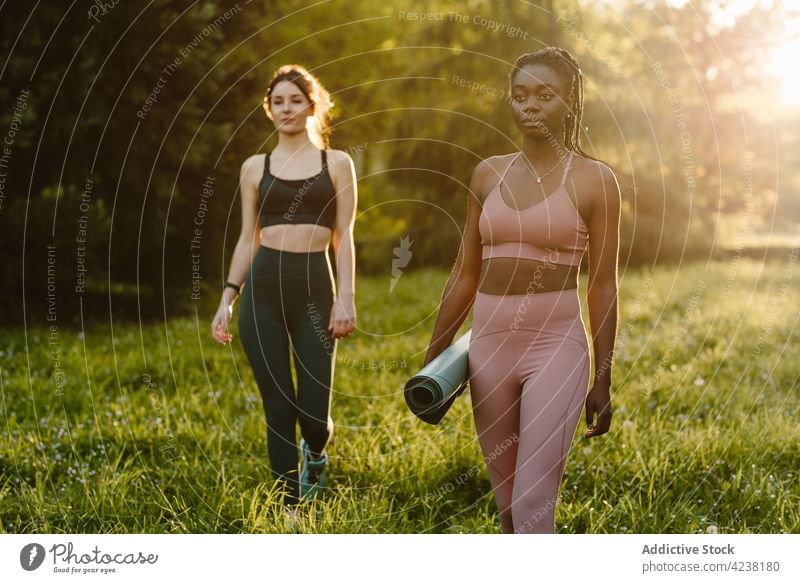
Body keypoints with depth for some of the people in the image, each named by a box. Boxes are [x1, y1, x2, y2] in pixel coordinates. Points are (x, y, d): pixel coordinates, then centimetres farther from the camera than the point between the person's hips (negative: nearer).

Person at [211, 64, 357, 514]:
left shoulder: (337, 164, 8)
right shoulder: (255, 167, 12)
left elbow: (344, 238, 3)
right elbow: (248, 239, 13)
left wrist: (346, 298, -7)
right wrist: (228, 298, 6)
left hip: (315, 286, -1)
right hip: (263, 288, 2)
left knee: (314, 409, -5)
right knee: (279, 406, 1)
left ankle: (316, 453, 32)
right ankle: (290, 503, 14)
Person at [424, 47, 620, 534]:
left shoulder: (593, 180, -3)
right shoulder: (489, 174, 8)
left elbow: (603, 285, -2)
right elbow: (466, 274, 12)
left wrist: (603, 381, -3)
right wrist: (433, 358, 12)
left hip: (556, 346, -4)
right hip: (489, 344, 5)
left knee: (533, 505, -10)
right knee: (506, 501, 12)